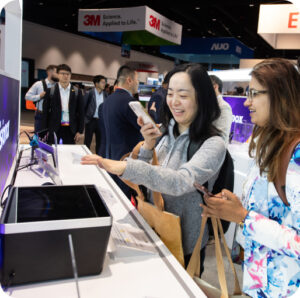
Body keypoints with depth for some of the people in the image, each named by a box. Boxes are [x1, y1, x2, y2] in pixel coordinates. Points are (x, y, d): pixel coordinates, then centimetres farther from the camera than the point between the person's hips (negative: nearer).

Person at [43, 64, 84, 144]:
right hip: (54, 129, 0)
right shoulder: (50, 91, 3)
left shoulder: (77, 92, 4)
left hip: (70, 129, 0)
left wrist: (80, 131, 1)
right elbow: (45, 111, 5)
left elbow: (81, 112, 6)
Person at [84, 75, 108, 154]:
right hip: (90, 120, -3)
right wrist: (84, 118, -3)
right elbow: (83, 106, -2)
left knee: (100, 141, 10)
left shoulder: (105, 94, 4)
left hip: (101, 121, 3)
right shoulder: (89, 93, -6)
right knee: (87, 142, 6)